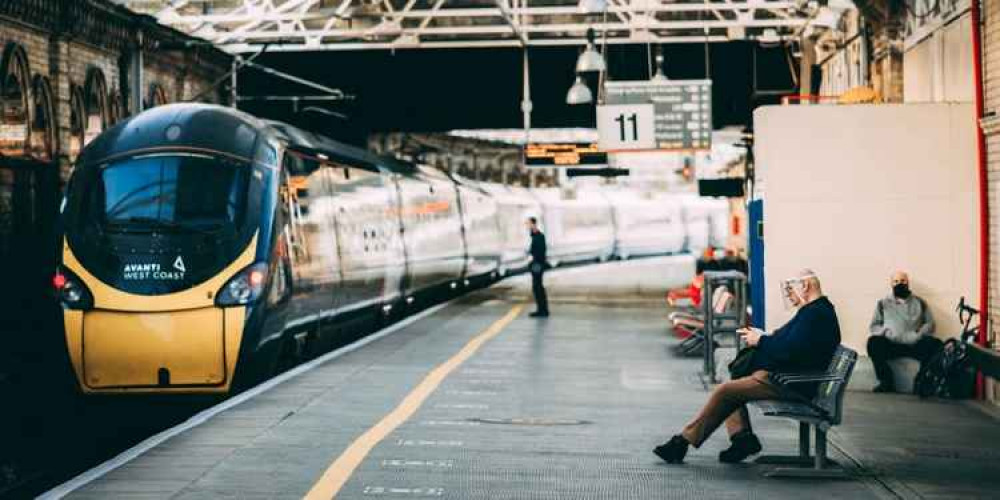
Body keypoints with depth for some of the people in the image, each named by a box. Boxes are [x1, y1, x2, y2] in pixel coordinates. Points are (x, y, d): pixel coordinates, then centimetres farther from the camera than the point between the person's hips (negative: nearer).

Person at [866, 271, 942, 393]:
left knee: (935, 344, -30)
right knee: (874, 342, -32)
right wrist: (886, 332, -9)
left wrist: (918, 334, -9)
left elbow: (930, 324, 12)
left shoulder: (919, 303, 20)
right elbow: (873, 326, 12)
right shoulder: (883, 303, 19)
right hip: (891, 345, 0)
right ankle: (886, 381, -24)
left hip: (915, 345, 0)